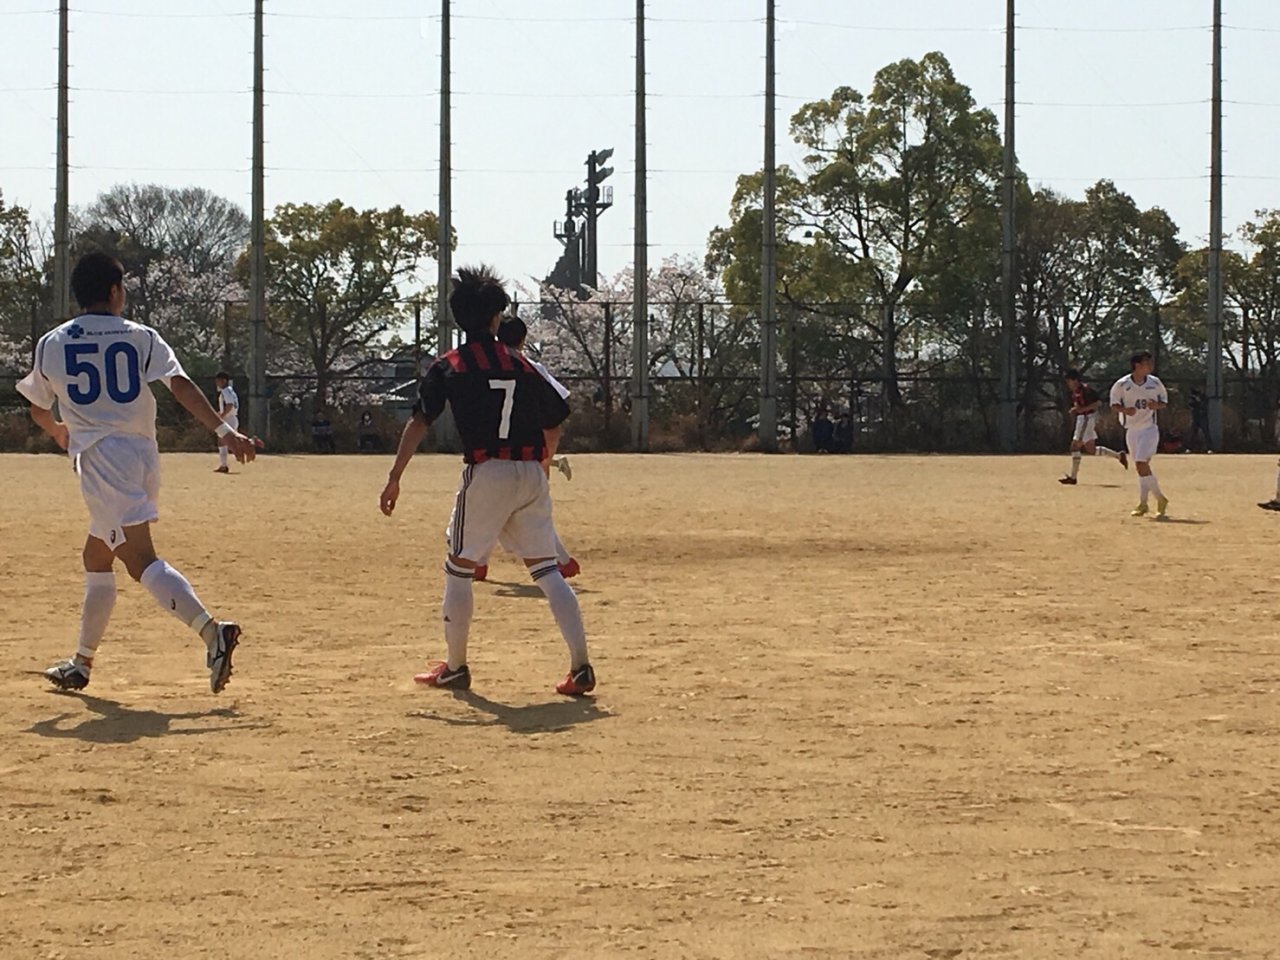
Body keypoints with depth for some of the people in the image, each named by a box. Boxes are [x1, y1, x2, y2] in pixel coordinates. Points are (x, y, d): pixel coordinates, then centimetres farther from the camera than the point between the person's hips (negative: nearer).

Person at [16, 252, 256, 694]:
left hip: (101, 458, -4)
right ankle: (82, 662, 26)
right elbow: (181, 385, -9)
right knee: (96, 558, 20)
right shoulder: (141, 338, 6)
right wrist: (224, 430, -13)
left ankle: (211, 630, -37)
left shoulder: (51, 344, 6)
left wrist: (58, 431, 43)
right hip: (144, 457, 5)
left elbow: (38, 409, 21)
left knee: (140, 559, -16)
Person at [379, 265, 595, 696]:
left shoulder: (448, 367, 2)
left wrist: (394, 478, -7)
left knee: (460, 568, 11)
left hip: (486, 474, -4)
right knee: (546, 568, 5)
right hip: (532, 474, 4)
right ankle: (581, 665, -5)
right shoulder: (522, 365, 13)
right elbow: (556, 421, 19)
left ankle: (455, 667, 16)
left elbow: (420, 421, -7)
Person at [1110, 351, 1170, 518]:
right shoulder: (1122, 384, -6)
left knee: (1141, 464, -15)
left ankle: (1143, 503, -6)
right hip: (1131, 430, 2)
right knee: (1141, 466, 11)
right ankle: (1143, 504, 20)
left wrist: (1157, 405, -14)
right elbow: (1114, 404, 1)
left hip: (1149, 429, -2)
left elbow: (1164, 402, 9)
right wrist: (1125, 409, -19)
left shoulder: (1155, 383, -3)